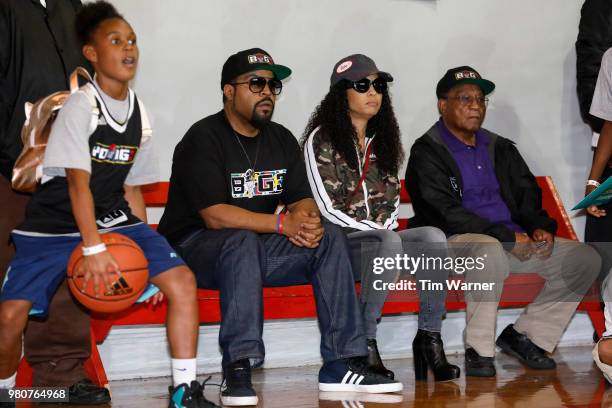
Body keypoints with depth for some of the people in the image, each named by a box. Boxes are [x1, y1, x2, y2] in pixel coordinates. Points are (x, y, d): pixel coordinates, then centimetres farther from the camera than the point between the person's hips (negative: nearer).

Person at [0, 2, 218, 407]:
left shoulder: (139, 113, 7)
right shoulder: (80, 106, -11)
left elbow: (133, 187, 12)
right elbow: (77, 182, -18)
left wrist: (150, 255, 6)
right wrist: (93, 249, -25)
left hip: (114, 220, 5)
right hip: (55, 226, -5)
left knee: (182, 280, -14)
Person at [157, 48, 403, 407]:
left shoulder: (282, 140, 10)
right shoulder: (204, 139, -13)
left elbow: (302, 200, 6)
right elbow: (215, 215, -22)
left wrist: (308, 220, -19)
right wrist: (282, 224, -24)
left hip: (256, 247, 7)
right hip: (194, 245, -7)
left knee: (331, 238, -11)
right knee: (243, 241, -38)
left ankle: (342, 364, -16)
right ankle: (238, 371, -40)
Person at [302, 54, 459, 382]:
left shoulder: (383, 139, 18)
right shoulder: (321, 139, -3)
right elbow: (327, 209, -11)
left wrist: (386, 228, -2)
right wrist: (379, 231, -14)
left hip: (381, 237, 6)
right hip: (340, 244, -6)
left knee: (433, 237, -24)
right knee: (390, 242, -37)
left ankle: (430, 337, -20)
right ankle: (365, 343, -29)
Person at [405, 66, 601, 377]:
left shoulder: (499, 147, 20)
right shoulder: (427, 152, -3)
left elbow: (527, 191, 18)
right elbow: (443, 213, -14)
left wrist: (539, 227, -6)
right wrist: (508, 236, -19)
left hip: (515, 238, 7)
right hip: (455, 244, -7)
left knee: (585, 259, -7)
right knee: (489, 250, -41)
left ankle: (524, 335, 1)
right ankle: (478, 349, -25)